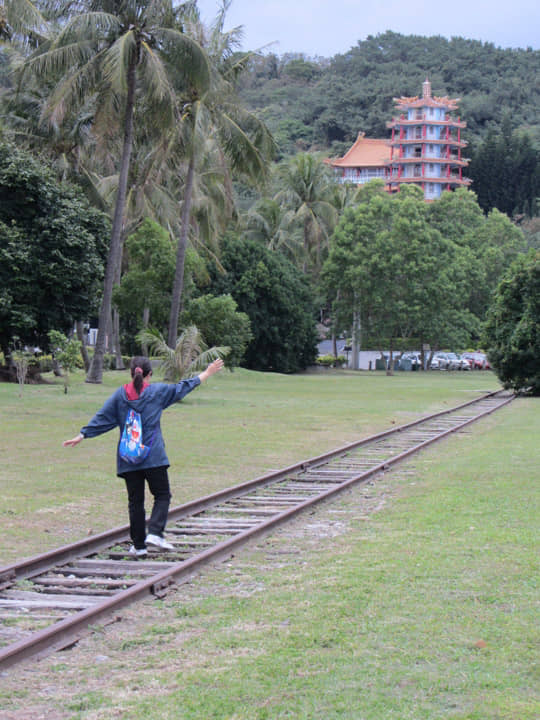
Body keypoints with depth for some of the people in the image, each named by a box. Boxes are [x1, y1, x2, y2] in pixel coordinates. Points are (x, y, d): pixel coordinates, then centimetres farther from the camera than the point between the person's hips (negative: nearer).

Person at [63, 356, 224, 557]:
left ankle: (139, 545, 9)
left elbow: (102, 418, 4)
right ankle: (155, 533, -14)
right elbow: (183, 387, 12)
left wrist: (82, 435, 12)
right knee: (162, 495, 7)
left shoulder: (120, 394, 3)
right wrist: (207, 373, 25)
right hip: (154, 456, -2)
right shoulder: (158, 391, 0)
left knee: (135, 501, 8)